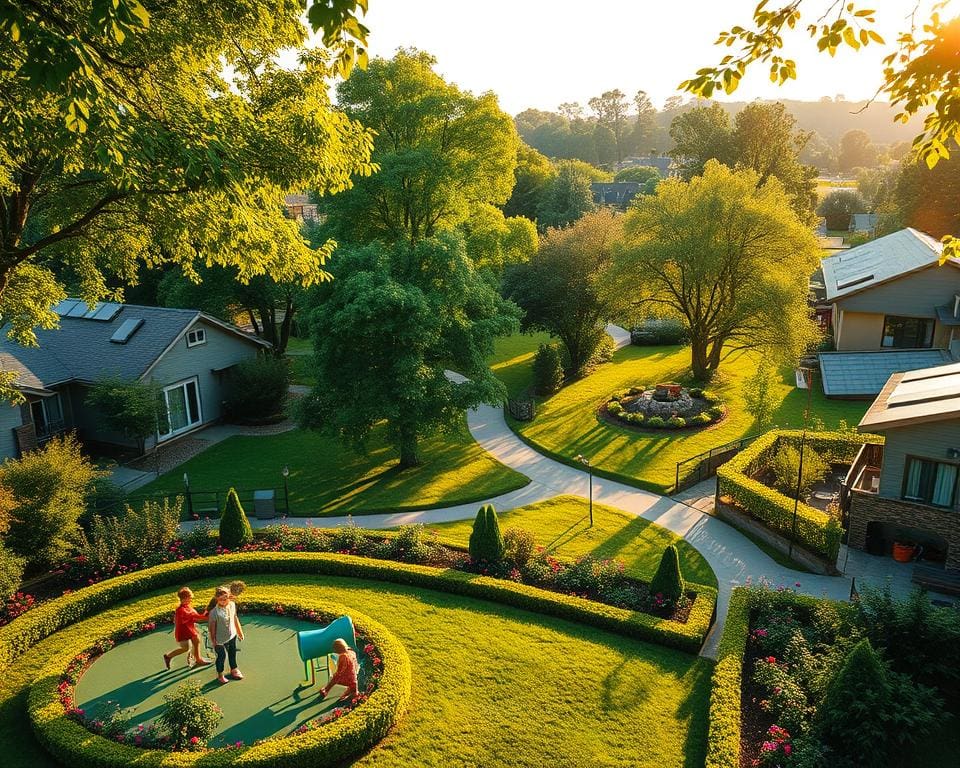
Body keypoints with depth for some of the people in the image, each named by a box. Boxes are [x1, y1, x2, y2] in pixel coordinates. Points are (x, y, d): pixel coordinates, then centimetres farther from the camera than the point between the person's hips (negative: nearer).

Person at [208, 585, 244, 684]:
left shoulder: (232, 605, -9)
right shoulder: (214, 612, -27)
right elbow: (212, 627, -17)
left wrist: (240, 632, 13)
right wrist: (213, 641, -10)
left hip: (232, 635, 6)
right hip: (221, 639, -6)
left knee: (232, 653, 23)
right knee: (222, 656, 12)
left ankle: (233, 670, 47)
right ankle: (220, 675, 36)